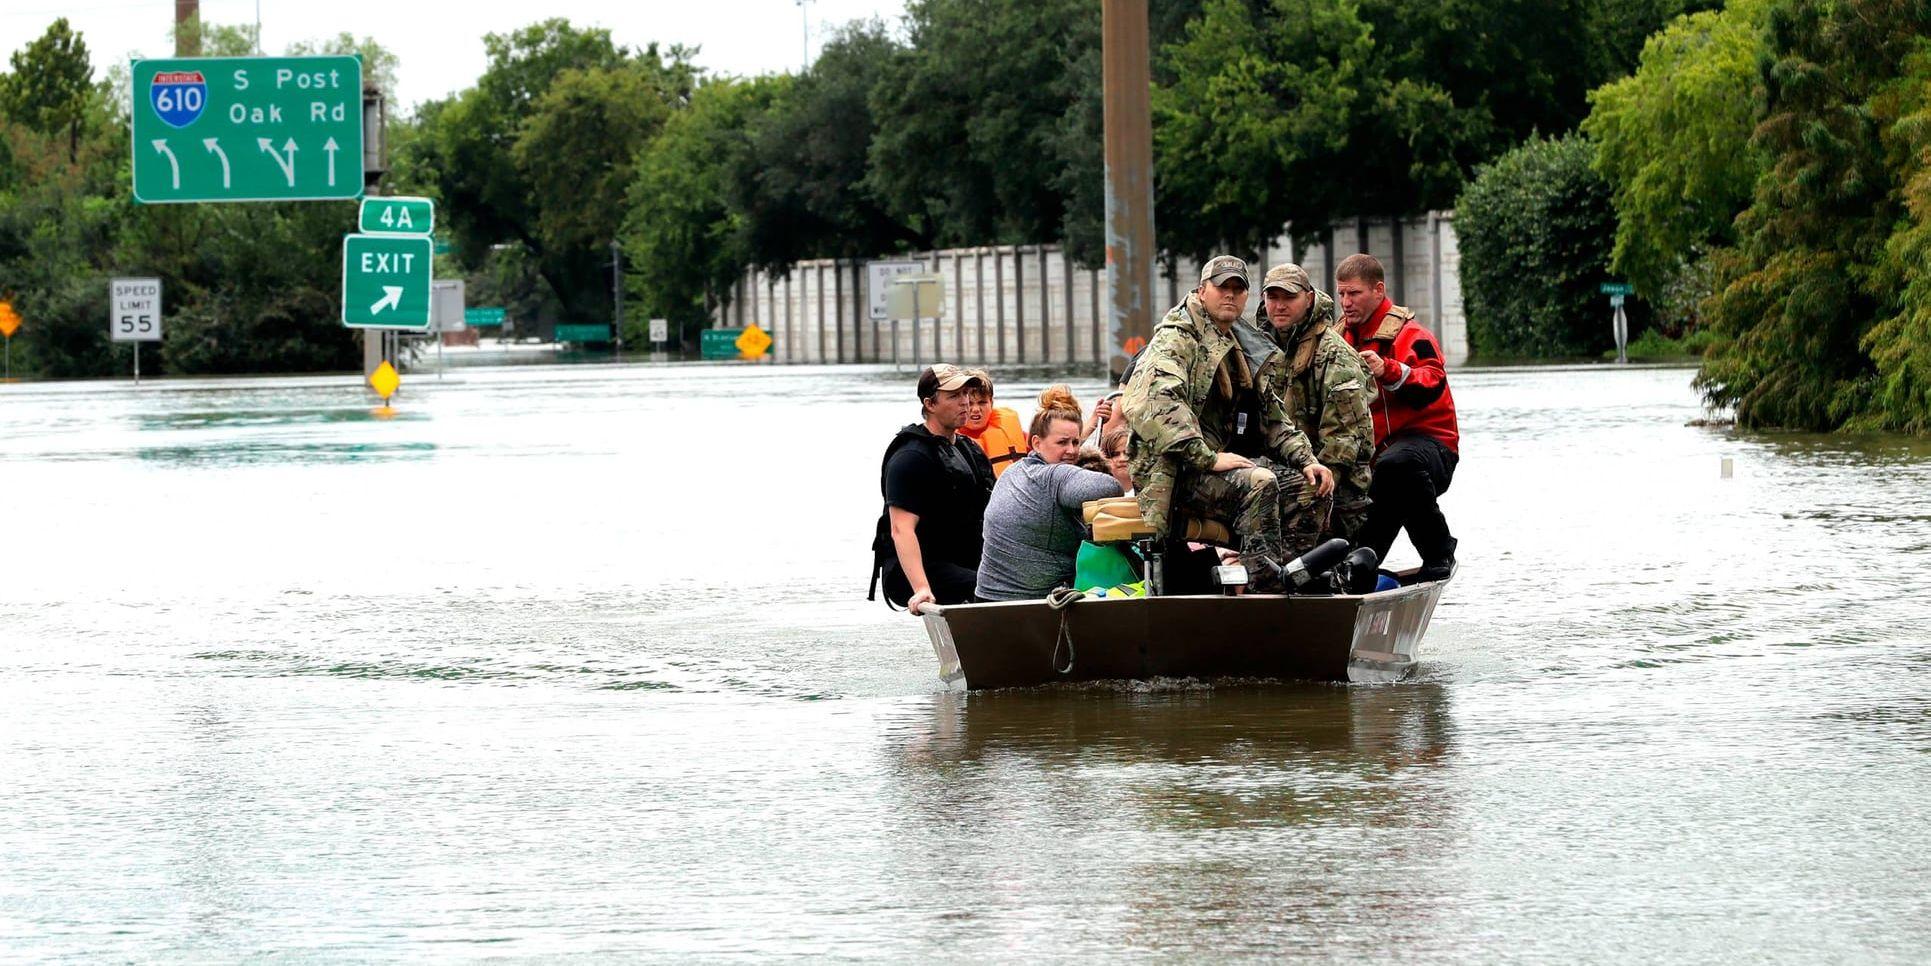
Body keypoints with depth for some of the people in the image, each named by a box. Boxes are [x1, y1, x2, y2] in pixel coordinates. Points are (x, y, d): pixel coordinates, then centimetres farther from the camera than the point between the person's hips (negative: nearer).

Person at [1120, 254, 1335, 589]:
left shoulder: (1241, 350, 22)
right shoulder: (1175, 340, -7)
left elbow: (1272, 417, 24)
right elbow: (1157, 404, -25)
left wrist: (1306, 459, 6)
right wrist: (1209, 459, -29)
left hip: (1221, 458, 9)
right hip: (1175, 472, -9)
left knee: (1309, 484, -5)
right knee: (1258, 482, -32)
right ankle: (1267, 585, -34)